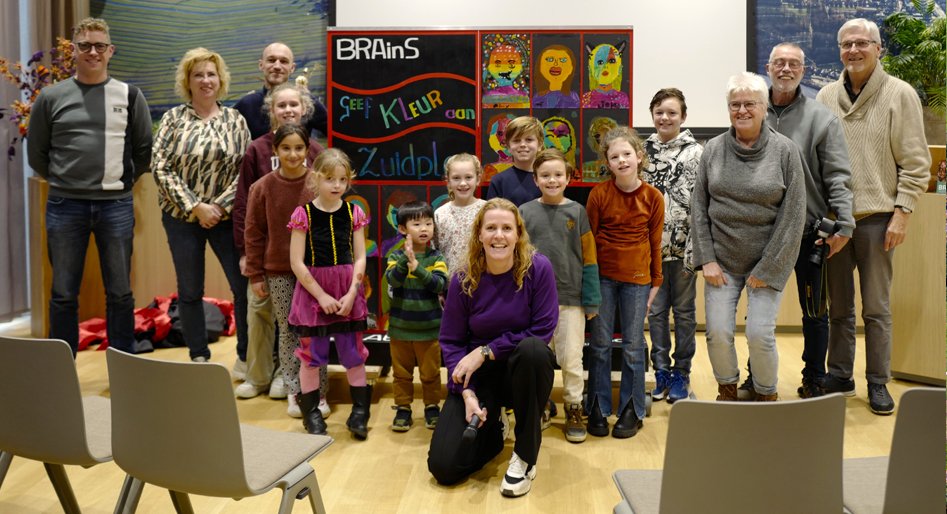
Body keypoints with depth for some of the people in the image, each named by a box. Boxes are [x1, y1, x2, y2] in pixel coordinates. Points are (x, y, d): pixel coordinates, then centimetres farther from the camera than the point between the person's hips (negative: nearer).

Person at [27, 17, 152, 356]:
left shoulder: (129, 95, 4)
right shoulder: (51, 96, 4)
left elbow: (145, 149, 9)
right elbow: (36, 153, 10)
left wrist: (123, 181, 7)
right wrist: (63, 182, 8)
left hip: (116, 205, 0)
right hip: (64, 206, 0)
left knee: (120, 293, 6)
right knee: (63, 295, 7)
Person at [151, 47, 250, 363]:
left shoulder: (235, 120, 4)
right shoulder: (174, 118, 2)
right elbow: (160, 168, -5)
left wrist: (220, 206, -11)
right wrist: (196, 207, -12)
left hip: (226, 216, 0)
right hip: (182, 216, 0)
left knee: (244, 285, -3)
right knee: (190, 291, 7)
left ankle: (246, 356, 12)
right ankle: (199, 358, 21)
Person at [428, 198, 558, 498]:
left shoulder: (538, 268, -15)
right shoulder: (463, 281, -10)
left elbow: (542, 331, -16)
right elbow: (451, 342, -6)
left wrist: (486, 351, -20)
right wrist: (467, 394, -20)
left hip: (524, 371, -1)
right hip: (480, 375, 1)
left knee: (533, 349, -39)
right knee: (443, 467, -12)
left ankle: (525, 455, -18)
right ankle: (491, 430, 24)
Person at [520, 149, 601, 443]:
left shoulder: (577, 212, -1)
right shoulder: (525, 212, 1)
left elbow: (589, 259, 0)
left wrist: (591, 300, -2)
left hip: (571, 298, -1)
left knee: (571, 359, 5)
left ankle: (574, 410, 21)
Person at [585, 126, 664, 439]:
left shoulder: (653, 197, -3)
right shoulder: (599, 194, -7)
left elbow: (655, 242, 5)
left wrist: (656, 282, 8)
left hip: (637, 278, 1)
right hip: (602, 276, 0)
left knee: (633, 345, 8)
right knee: (600, 343, 6)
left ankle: (632, 410, 20)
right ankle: (598, 408, 19)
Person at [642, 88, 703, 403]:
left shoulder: (695, 152, -3)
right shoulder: (643, 151, 7)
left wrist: (694, 248, -13)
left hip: (683, 245, -3)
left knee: (684, 310, 8)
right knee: (656, 310, 9)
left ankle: (681, 372, 19)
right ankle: (661, 370, 21)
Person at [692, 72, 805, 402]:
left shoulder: (785, 150, -5)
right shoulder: (713, 149, 2)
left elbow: (793, 215, -7)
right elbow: (698, 207, 4)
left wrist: (766, 269, -9)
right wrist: (707, 259, -3)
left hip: (768, 262, -2)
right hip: (722, 261, 2)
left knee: (759, 335, -6)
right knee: (718, 332, -1)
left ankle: (767, 396, 22)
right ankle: (727, 391, 27)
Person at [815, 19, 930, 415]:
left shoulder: (900, 94, -2)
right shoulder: (826, 96, 7)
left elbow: (915, 163, -4)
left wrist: (902, 213, -10)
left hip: (876, 218, -3)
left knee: (876, 308, 4)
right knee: (838, 305, 12)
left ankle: (878, 383, 16)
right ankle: (839, 375, 24)